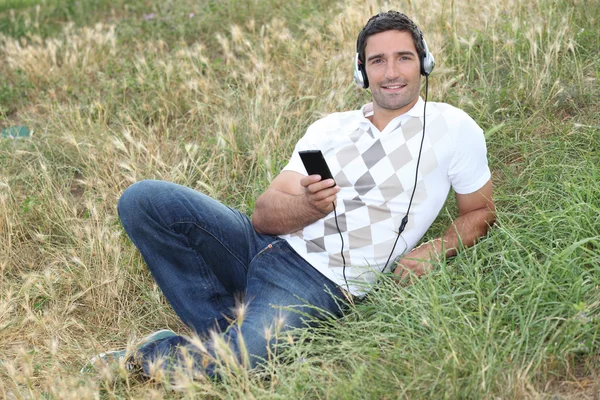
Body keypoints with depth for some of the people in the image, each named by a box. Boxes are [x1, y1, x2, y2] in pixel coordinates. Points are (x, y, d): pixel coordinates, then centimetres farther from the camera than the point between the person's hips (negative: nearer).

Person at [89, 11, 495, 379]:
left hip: (321, 284, -5)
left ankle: (147, 359, -3)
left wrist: (435, 250, -9)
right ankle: (227, 329, -8)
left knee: (237, 359, -35)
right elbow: (263, 215, 5)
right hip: (265, 244, 5)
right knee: (144, 199, -15)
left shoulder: (454, 129, 4)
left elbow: (481, 212, 12)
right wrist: (308, 206, -18)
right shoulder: (330, 128, 14)